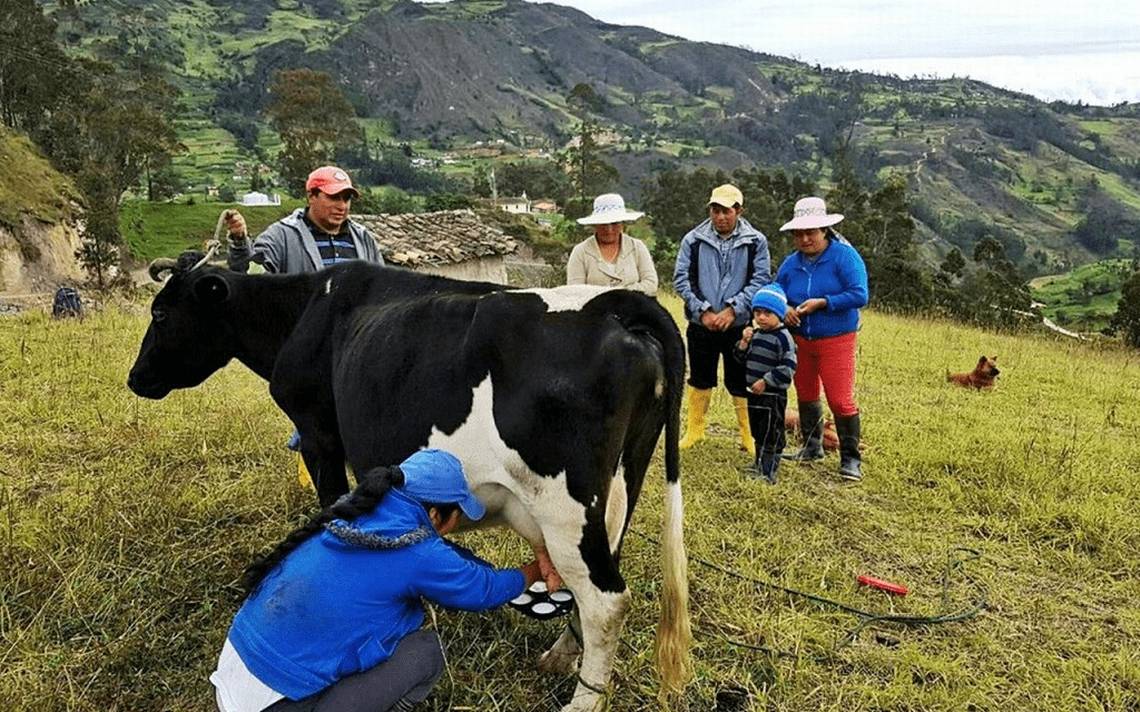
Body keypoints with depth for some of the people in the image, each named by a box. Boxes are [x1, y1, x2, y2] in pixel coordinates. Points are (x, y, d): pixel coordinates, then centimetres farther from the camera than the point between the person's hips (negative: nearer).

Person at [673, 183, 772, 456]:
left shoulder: (755, 242, -1)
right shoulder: (693, 239, 1)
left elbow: (760, 281, -4)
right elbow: (681, 278, -1)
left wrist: (732, 309, -14)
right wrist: (703, 311, -11)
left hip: (739, 325, -1)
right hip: (700, 324, 2)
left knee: (740, 382, 5)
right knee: (700, 379, 13)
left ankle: (749, 436, 18)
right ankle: (695, 431, 27)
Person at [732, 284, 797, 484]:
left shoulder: (782, 337, -15)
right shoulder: (755, 334, 10)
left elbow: (788, 367, -20)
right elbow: (742, 358, 14)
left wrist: (766, 381, -21)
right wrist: (744, 342, -5)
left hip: (773, 395, -8)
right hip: (754, 393, 8)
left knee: (771, 435, -1)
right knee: (758, 432, 19)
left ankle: (768, 473, 3)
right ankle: (760, 465, 32)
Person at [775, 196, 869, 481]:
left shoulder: (844, 255, -11)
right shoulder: (790, 263, 4)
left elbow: (859, 295, -18)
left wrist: (822, 302, -23)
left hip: (836, 341, -6)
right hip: (800, 340, 6)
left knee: (840, 400, -9)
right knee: (805, 395, 17)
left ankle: (850, 459, 4)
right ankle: (812, 447, 36)